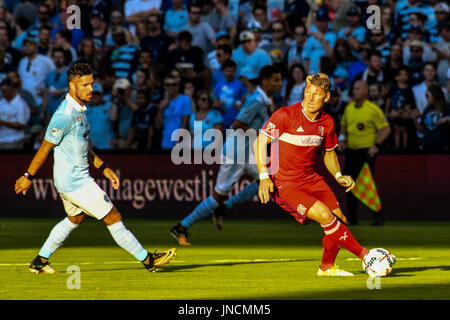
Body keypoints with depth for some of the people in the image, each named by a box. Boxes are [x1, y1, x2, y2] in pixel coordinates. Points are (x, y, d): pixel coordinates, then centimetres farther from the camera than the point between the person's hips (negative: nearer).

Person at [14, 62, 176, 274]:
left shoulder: (79, 109, 9)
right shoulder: (65, 115, -22)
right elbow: (45, 147, -17)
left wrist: (104, 168, 18)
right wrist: (28, 177, -11)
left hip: (74, 179, 10)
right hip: (75, 182, -10)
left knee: (75, 218, 27)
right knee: (113, 218, -3)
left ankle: (40, 262, 33)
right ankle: (147, 260, 5)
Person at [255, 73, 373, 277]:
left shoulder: (327, 122, 1)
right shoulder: (286, 115, -17)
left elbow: (329, 152, 19)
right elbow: (260, 142, -11)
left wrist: (338, 176, 2)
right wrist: (264, 177, -19)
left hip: (311, 179, 6)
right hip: (284, 183, -6)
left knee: (340, 219, 0)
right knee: (325, 215, -22)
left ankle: (327, 267, 23)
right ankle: (363, 253, -7)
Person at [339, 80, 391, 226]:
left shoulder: (373, 109, -9)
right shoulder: (349, 108, 9)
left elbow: (386, 129, -7)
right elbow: (344, 125, 25)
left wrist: (376, 145, -16)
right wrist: (342, 138, 8)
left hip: (366, 152, -6)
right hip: (351, 151, 6)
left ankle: (378, 217, -6)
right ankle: (351, 218, 17)